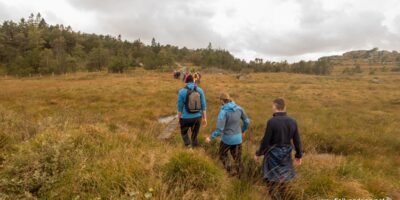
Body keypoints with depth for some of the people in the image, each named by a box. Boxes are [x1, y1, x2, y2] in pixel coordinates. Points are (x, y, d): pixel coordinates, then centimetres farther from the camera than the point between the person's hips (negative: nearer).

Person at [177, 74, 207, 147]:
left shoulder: (182, 91, -11)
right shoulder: (200, 90, -4)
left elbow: (180, 107, -6)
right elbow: (203, 105, -1)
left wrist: (179, 119, 8)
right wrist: (204, 118, 8)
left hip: (186, 118, -2)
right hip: (197, 117, 2)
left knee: (184, 132, 26)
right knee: (195, 134, 20)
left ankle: (187, 143, 9)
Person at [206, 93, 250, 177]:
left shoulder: (223, 112, -21)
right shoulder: (239, 108, -4)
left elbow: (219, 129, -23)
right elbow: (247, 121, 6)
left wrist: (210, 138, -9)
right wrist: (243, 130, 24)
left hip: (227, 138, -5)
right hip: (238, 138, 5)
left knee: (223, 154, 23)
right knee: (237, 158, 20)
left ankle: (230, 171, 18)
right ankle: (238, 174, 31)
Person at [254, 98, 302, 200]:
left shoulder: (272, 121, -21)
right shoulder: (292, 121, -3)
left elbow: (265, 141, -17)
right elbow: (297, 140, 3)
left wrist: (258, 153, -2)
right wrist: (298, 155, 16)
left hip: (273, 155, -6)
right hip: (286, 155, 6)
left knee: (272, 182, 10)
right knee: (283, 182, 21)